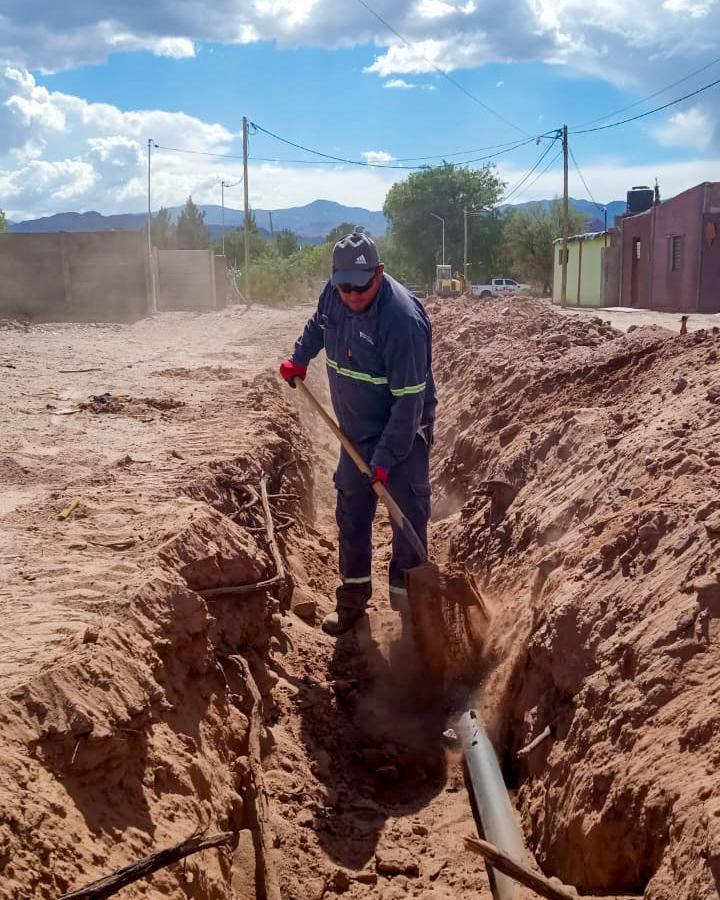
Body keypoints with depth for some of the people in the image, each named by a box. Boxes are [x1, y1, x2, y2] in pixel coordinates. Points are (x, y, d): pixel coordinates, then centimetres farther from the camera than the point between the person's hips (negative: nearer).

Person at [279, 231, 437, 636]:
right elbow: (318, 323, 20)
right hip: (357, 428, 6)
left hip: (403, 433, -6)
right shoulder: (334, 293, -8)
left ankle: (407, 599, 12)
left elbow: (409, 400, -28)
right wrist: (299, 359, 17)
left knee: (409, 514, -2)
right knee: (352, 512, 11)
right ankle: (354, 593, 25)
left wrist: (386, 458, -26)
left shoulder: (402, 319, -30)